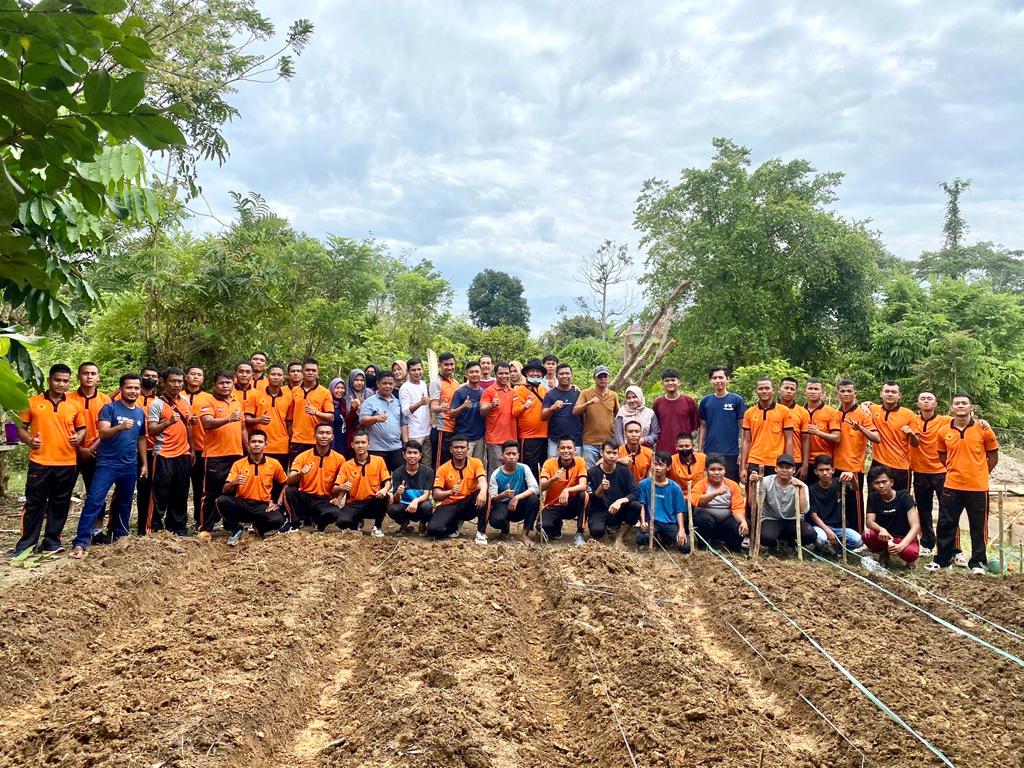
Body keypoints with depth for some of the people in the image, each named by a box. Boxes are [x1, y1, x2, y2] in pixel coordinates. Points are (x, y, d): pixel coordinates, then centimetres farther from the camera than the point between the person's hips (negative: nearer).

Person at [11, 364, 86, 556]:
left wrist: (79, 437, -6)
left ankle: (52, 541, 19)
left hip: (67, 464, 2)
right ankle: (26, 543, 12)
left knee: (60, 505, 8)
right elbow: (20, 427, 5)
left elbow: (82, 428, 16)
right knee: (34, 504, 3)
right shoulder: (32, 402, 2)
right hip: (39, 463, -2)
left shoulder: (74, 406, 7)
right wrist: (29, 440, -13)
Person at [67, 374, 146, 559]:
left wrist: (144, 463, 16)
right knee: (94, 501, -12)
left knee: (124, 503, 14)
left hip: (130, 466, 5)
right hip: (107, 464, -5)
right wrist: (120, 427, -36)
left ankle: (121, 536, 27)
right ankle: (81, 543, -13)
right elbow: (103, 433, -18)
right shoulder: (109, 408, -6)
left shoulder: (140, 413, 11)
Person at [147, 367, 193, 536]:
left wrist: (192, 449, 17)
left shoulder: (186, 401, 10)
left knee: (181, 495, 11)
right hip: (164, 455, -5)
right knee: (160, 495, -1)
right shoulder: (157, 404, -8)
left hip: (183, 454, 6)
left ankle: (178, 529, 21)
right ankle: (154, 530, 8)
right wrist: (169, 421, -29)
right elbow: (151, 430, -14)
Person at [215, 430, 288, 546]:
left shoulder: (274, 463, 2)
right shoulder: (238, 464, 1)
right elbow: (225, 491, -5)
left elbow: (285, 484, 14)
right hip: (241, 504, 0)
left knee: (278, 520, -32)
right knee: (222, 500, -30)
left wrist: (278, 504, 2)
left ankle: (258, 528, 6)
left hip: (263, 506, 0)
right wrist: (233, 483, -28)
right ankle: (236, 530, -5)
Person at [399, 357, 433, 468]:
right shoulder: (405, 388, -9)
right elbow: (405, 411, -20)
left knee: (428, 465, 11)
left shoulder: (424, 384, 12)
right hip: (414, 434, -7)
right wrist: (419, 403, -35)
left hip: (427, 431, 7)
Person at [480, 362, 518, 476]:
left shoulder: (513, 392, 13)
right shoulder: (489, 391, -4)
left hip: (511, 439, 6)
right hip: (495, 440, -6)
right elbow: (482, 412, -16)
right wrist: (491, 405, -34)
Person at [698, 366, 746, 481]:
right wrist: (700, 450, 7)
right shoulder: (705, 401, 8)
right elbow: (703, 427, 12)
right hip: (710, 453, 3)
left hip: (731, 453, -2)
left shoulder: (737, 400, 0)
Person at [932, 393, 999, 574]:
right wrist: (954, 470, 10)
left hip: (977, 487, -2)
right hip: (952, 486, 2)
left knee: (978, 526, 7)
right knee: (946, 524, 7)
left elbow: (993, 455, 4)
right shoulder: (945, 432, 2)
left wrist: (980, 474, 5)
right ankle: (943, 558, 20)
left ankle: (977, 562, 19)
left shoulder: (983, 429, -5)